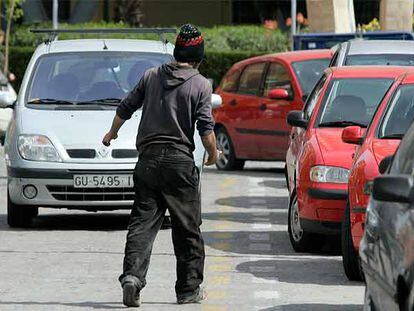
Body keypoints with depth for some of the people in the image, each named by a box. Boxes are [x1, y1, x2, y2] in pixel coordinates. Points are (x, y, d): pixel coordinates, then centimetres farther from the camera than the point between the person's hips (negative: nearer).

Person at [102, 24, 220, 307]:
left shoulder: (151, 76, 8)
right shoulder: (201, 84, -3)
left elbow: (125, 108, 15)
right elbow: (206, 128, -9)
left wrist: (112, 134, 33)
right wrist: (213, 154, 9)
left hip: (148, 159, 3)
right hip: (180, 161, -3)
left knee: (143, 222, 1)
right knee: (187, 228, 6)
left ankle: (133, 274, -19)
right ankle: (189, 289, 10)